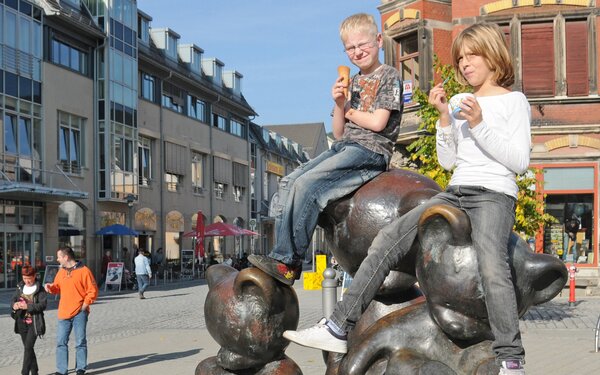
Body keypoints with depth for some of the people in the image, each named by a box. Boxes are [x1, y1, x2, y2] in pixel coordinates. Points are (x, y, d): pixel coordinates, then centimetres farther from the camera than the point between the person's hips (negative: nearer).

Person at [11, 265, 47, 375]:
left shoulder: (40, 289, -7)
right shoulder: (20, 287, 10)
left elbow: (43, 304, -14)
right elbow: (13, 300, 10)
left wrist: (28, 306, -24)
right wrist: (14, 304, -13)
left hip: (34, 322, -6)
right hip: (22, 322, 6)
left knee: (28, 347, -12)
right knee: (28, 347, 13)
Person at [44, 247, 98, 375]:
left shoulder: (84, 271, -7)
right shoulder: (61, 272, 12)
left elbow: (93, 290, -7)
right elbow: (57, 287, 21)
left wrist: (85, 305, -11)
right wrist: (50, 287, -1)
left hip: (79, 313, -6)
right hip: (63, 313, 6)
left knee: (80, 342, 2)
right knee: (61, 342, 5)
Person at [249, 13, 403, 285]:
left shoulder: (389, 76, 1)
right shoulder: (352, 83, 23)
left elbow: (377, 123, -11)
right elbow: (338, 132, 17)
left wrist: (351, 112, 5)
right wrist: (340, 104, 0)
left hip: (370, 150, -8)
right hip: (343, 147, 8)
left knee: (307, 185, -25)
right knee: (288, 183, -8)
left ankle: (286, 262, -26)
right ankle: (283, 253, -13)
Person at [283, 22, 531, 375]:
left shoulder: (514, 101, 4)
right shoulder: (463, 103, 22)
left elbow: (520, 161, -6)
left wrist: (479, 125, -15)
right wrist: (444, 116, 5)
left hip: (494, 194, -5)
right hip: (454, 193, 6)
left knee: (492, 264, -33)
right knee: (388, 239, -11)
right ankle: (339, 328, -13)